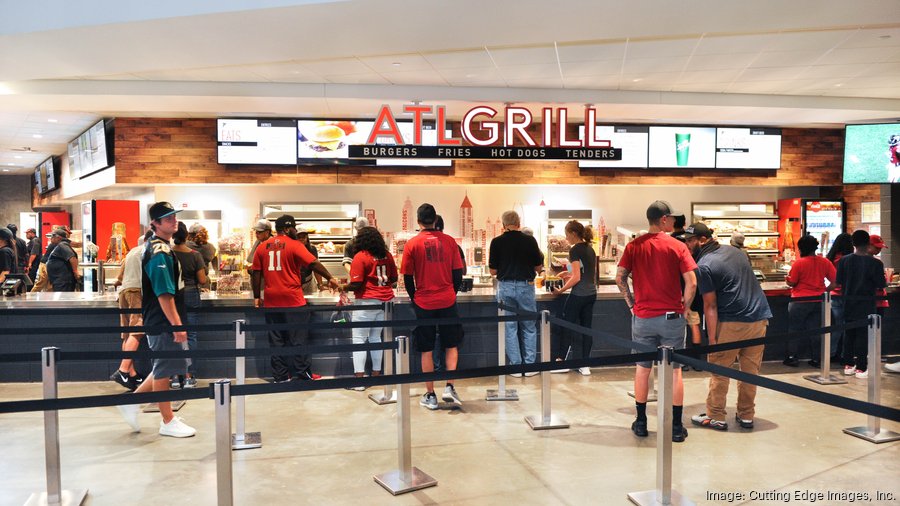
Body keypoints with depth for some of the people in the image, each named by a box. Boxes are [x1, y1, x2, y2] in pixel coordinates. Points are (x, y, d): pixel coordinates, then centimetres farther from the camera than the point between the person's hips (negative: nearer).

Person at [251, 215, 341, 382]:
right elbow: (313, 263, -12)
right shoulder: (294, 245, -6)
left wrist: (257, 297, 11)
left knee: (276, 339, 9)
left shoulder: (262, 247, 7)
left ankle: (280, 376, 13)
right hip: (293, 299, -4)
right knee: (298, 338, 5)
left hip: (271, 300, 4)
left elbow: (256, 273, 6)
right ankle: (303, 374, 10)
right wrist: (330, 278, -5)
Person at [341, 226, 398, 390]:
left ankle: (359, 378, -4)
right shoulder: (387, 255, 7)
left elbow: (356, 284, -16)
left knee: (359, 339, 0)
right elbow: (394, 279, 13)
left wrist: (343, 288, 2)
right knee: (375, 338, 16)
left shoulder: (360, 257, -11)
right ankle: (376, 374, 18)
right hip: (385, 300, 6)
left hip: (367, 301, -6)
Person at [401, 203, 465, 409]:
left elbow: (407, 277, -1)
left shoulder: (412, 244, -5)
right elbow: (458, 272, 3)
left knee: (426, 350, 8)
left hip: (423, 304, -1)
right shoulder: (448, 241, 0)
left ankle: (430, 396, 12)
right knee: (451, 346, 16)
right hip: (447, 301, 1)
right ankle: (449, 387, 3)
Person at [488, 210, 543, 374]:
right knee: (529, 328, 12)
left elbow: (493, 270, -1)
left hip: (505, 287, 0)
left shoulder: (497, 242, -5)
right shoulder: (529, 241, -4)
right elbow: (538, 267, 4)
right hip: (525, 286, 0)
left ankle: (515, 366, 11)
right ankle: (530, 365, 13)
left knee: (510, 328, 8)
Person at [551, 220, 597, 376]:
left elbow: (576, 278, -17)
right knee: (586, 328, 8)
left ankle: (560, 361, 11)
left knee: (567, 327, 4)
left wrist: (561, 290, -11)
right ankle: (585, 365, 9)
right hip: (591, 293, 8)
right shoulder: (590, 249, 11)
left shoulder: (575, 250, -13)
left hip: (579, 295, -7)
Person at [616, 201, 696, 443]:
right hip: (672, 317, -2)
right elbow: (691, 283, -11)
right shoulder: (678, 246, -6)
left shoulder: (634, 246, 0)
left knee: (642, 368, 13)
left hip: (642, 317, 2)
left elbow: (620, 278, -4)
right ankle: (676, 427, 11)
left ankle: (641, 423, 19)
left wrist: (632, 304, 6)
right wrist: (684, 308, 3)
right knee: (674, 371, 7)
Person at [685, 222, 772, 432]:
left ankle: (715, 417, 11)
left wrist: (712, 339, -11)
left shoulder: (704, 265, -10)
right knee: (751, 369, 13)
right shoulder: (734, 250, 13)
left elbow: (710, 306, -13)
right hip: (760, 317, 7)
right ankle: (746, 416, 21)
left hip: (732, 322, -7)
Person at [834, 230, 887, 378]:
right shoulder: (875, 263, -13)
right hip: (866, 305, -3)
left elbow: (838, 282, -1)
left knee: (849, 334, 13)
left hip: (848, 304, 3)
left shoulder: (844, 260, -6)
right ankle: (861, 367, 7)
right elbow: (881, 285, -9)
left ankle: (848, 365, 19)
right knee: (863, 335, 4)